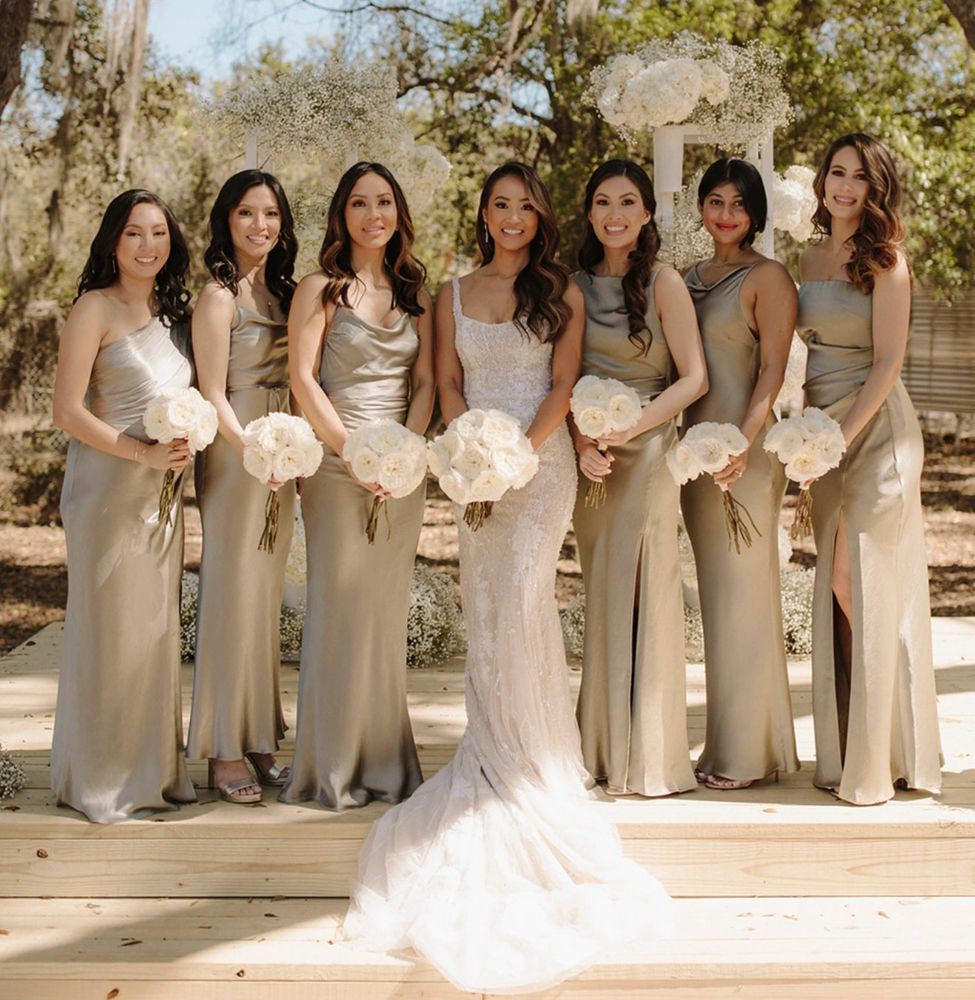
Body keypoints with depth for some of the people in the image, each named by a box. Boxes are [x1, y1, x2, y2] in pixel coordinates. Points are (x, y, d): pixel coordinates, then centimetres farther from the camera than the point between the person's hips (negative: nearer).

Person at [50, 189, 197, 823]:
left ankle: (153, 769, 23)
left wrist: (186, 444, 2)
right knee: (109, 628, 0)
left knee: (158, 626, 10)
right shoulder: (96, 308, -7)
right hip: (108, 486, -6)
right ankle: (100, 779, 14)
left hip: (163, 491, 6)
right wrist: (144, 453, -17)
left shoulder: (173, 310, 13)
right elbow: (67, 411, -12)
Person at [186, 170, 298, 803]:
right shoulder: (220, 296, -10)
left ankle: (260, 738, 21)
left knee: (267, 596, 11)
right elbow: (212, 395, -13)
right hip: (235, 455, -7)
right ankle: (225, 752, 6)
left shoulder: (282, 290, 13)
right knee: (233, 593, -3)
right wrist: (257, 453, -25)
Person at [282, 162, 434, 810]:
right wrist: (355, 453, -12)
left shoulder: (415, 293, 13)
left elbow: (425, 384, 8)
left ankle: (386, 762, 14)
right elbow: (303, 379, -6)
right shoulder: (320, 289, 1)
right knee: (339, 605, -3)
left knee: (389, 611, 7)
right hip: (336, 465, -4)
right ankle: (334, 766, 6)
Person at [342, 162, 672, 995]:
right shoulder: (455, 294, 13)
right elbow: (448, 383, 9)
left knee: (523, 598, -13)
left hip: (542, 460, -3)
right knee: (484, 606, 3)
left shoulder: (562, 293, 6)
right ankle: (499, 752, 14)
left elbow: (563, 385, -1)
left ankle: (527, 761, -1)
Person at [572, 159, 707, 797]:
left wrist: (625, 430, -15)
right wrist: (582, 444, -7)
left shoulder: (663, 283, -4)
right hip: (590, 455, 4)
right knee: (601, 598, 7)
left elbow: (694, 379, -7)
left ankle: (648, 761, 4)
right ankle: (606, 751, 16)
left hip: (646, 451, -4)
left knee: (640, 595, -5)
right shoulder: (576, 284, 9)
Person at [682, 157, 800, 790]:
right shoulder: (690, 278, 16)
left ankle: (747, 752, 6)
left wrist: (743, 444, -22)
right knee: (716, 594, 11)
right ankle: (725, 742, 19)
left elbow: (773, 370, -12)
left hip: (745, 449, -7)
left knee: (742, 592, -3)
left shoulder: (768, 278, -5)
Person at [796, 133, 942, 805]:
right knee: (836, 590, 8)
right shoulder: (813, 258, 13)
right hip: (823, 431, 7)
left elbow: (888, 360, -12)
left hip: (875, 430, -7)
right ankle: (846, 751, 18)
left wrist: (842, 437, -18)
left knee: (861, 587, -6)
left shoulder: (884, 258, -7)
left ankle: (879, 760, 5)